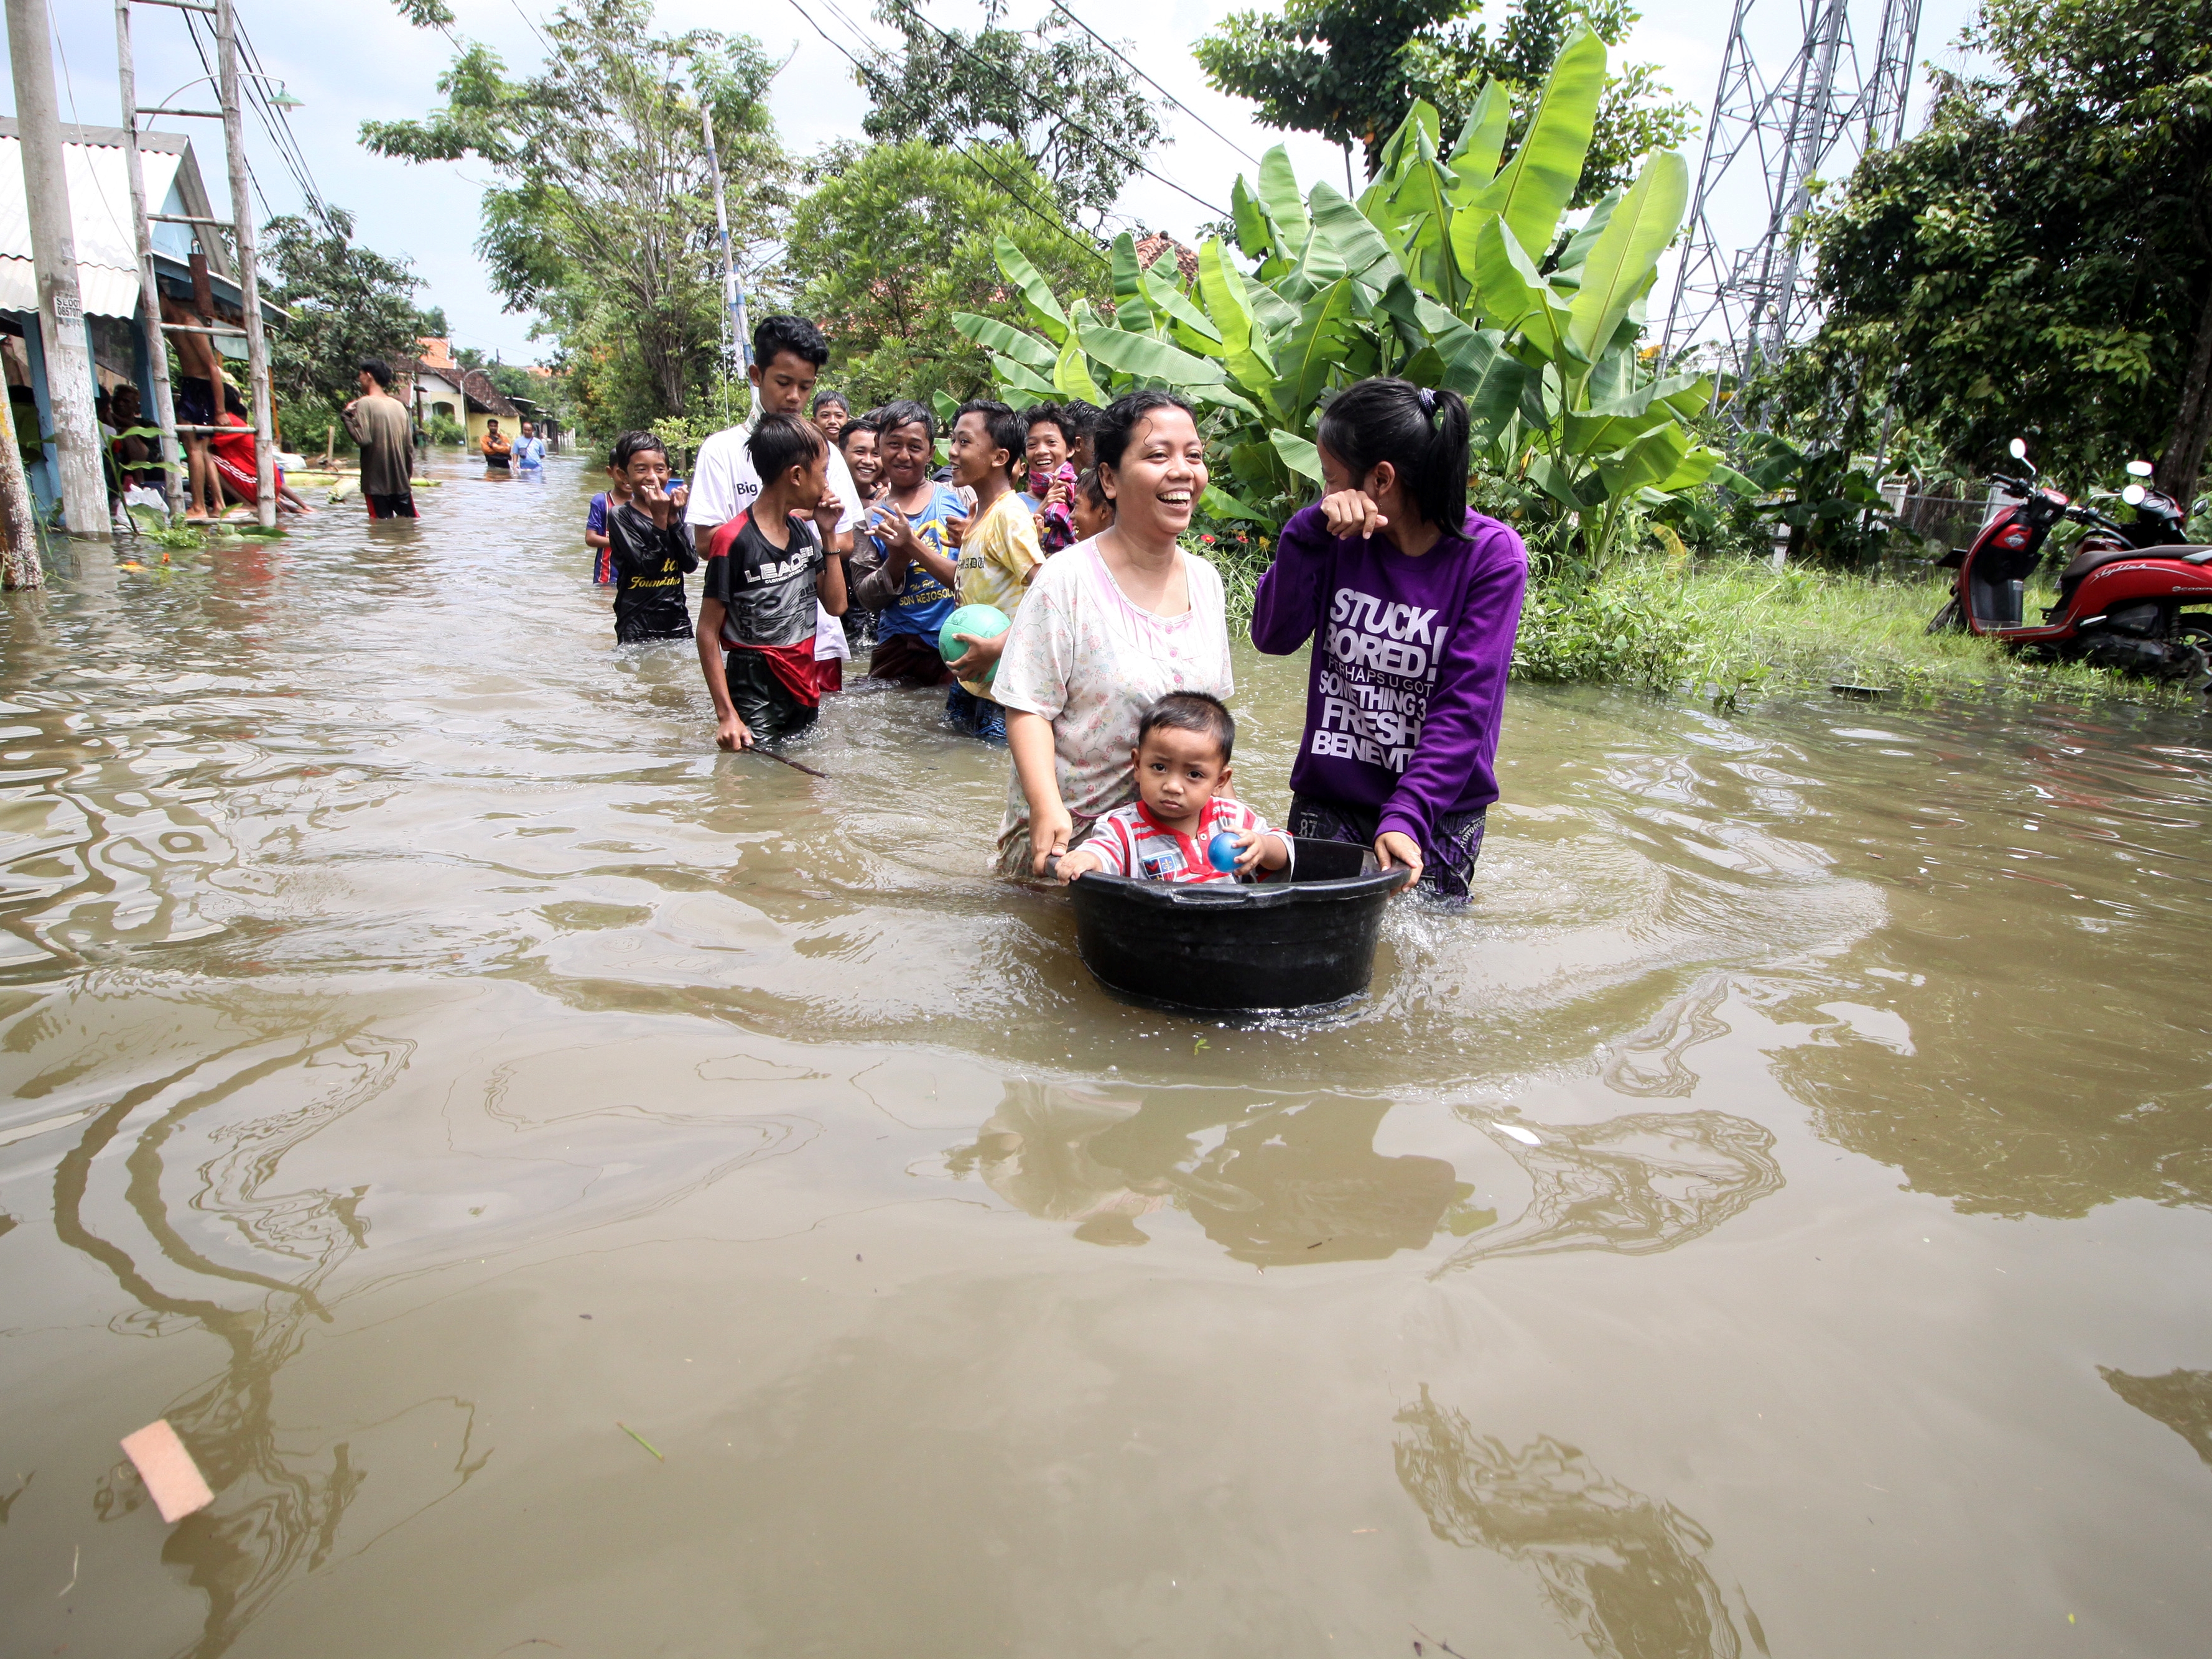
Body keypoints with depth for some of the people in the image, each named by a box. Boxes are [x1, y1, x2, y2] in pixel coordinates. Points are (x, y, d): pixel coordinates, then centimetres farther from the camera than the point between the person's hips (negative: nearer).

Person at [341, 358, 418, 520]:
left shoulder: (365, 403, -8)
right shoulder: (399, 405, 9)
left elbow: (363, 438, -18)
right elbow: (409, 447, 9)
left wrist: (346, 415, -6)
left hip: (376, 482, -5)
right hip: (401, 481, 5)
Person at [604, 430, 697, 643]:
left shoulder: (675, 511, 7)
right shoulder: (620, 515, -6)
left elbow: (691, 565, -4)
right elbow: (648, 567, -16)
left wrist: (673, 519, -11)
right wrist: (660, 520, -18)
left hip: (677, 619, 4)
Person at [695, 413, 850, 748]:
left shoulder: (803, 530, 6)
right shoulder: (734, 540, -15)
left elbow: (836, 605, 9)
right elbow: (708, 633, -13)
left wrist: (827, 535, 1)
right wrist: (726, 715, -18)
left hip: (805, 687, 7)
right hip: (755, 696, -7)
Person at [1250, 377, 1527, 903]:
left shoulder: (1492, 556, -11)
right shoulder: (1344, 537, 1)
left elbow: (1465, 705, -16)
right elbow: (1273, 636, -7)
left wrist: (1405, 818, -26)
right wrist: (1309, 531, -17)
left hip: (1439, 808, -3)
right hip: (1327, 801, 3)